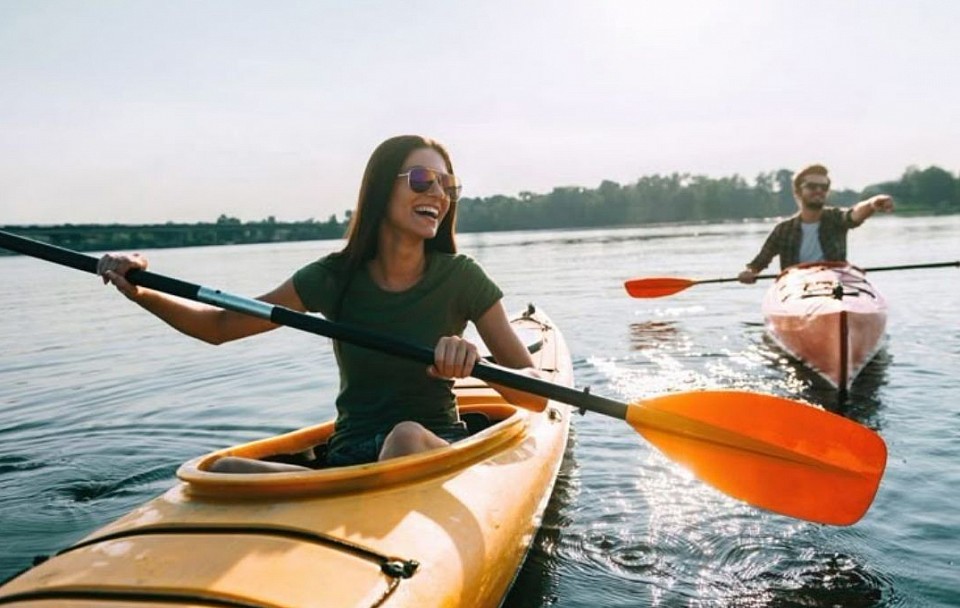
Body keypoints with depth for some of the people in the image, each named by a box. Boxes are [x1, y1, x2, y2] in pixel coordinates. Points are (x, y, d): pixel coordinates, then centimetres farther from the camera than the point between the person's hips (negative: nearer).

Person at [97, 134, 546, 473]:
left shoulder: (461, 279, -5)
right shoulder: (335, 277, -1)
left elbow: (537, 395, -8)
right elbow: (219, 326, 7)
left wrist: (476, 363, -29)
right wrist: (141, 292, -10)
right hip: (348, 459, 2)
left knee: (406, 435, -37)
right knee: (225, 471, -23)